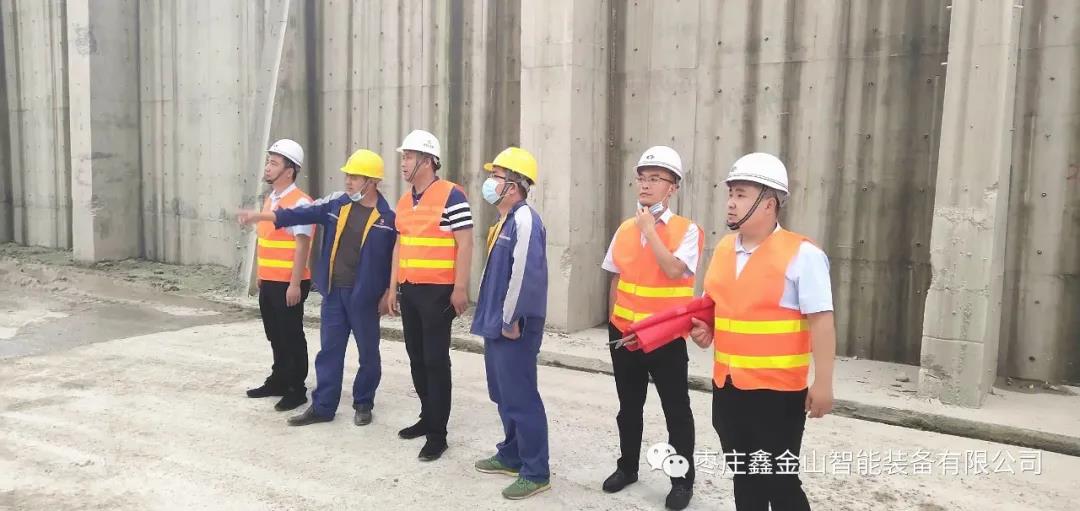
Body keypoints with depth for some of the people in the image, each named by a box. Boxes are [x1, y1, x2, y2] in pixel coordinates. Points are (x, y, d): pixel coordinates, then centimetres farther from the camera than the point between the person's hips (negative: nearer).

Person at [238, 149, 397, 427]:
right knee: (329, 350, 9)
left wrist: (388, 294, -5)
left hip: (364, 295, -3)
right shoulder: (336, 203, 2)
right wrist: (259, 216, -6)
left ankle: (363, 404, 24)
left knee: (368, 352, 7)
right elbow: (301, 213, 0)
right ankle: (323, 406, 17)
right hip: (333, 292, 4)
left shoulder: (387, 217, -8)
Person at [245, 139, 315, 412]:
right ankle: (278, 380, 32)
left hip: (288, 284, -8)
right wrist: (261, 275, 19)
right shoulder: (270, 200, 13)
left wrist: (295, 284, -21)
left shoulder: (299, 202, -15)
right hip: (268, 282, 8)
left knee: (291, 337, 1)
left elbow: (302, 245, -19)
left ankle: (296, 390, 12)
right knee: (275, 335, 18)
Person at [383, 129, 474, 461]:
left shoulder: (451, 195, -10)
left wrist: (460, 289, -17)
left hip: (437, 291, -8)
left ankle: (438, 433, 5)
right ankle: (427, 418, 28)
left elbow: (464, 244, -13)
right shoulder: (404, 201, 13)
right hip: (408, 290, 8)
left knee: (436, 360, -3)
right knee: (416, 358, 14)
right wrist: (393, 287, 16)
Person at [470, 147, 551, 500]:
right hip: (497, 325, 10)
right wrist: (496, 319, 18)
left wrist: (511, 320, -19)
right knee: (504, 397, 19)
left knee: (521, 399, -3)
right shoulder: (506, 220, 14)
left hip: (513, 328, -10)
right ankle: (511, 456, 33)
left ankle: (536, 473, 7)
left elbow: (525, 274, -25)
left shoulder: (524, 219, -17)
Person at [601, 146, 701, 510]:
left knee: (676, 410, 6)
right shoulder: (625, 229, 6)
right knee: (629, 406, 17)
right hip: (625, 333, 5)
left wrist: (649, 229, -19)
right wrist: (613, 322, 11)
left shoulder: (687, 229, -9)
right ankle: (627, 466, 34)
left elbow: (673, 269, -25)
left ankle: (683, 480, 20)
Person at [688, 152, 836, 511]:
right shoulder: (723, 248, 7)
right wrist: (706, 329, 3)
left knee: (779, 481, 6)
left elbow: (821, 321, -15)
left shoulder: (801, 254, -14)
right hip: (727, 386, 7)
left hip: (777, 390, -6)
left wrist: (823, 383, -18)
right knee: (743, 474, 19)